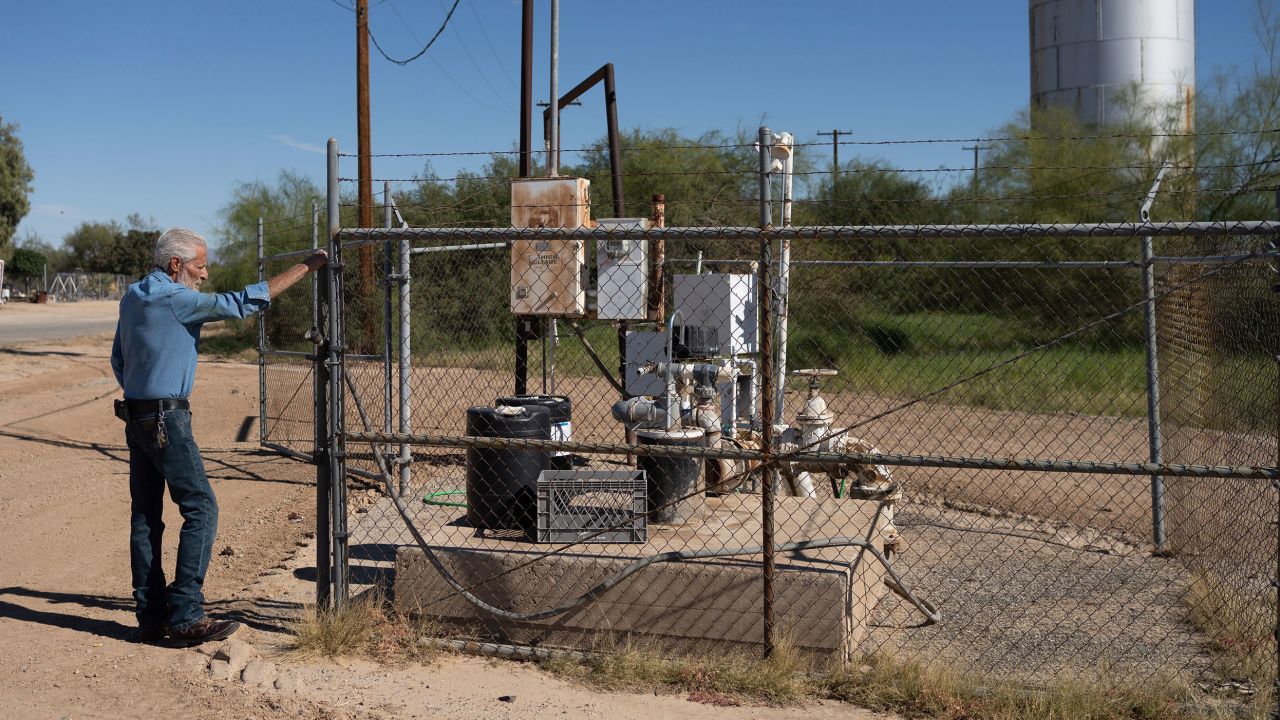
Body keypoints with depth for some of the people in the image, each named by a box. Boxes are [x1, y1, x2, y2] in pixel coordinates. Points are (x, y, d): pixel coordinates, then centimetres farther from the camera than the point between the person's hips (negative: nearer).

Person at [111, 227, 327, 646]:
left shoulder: (132, 297, 14)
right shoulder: (175, 299, -13)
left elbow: (118, 360, 22)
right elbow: (242, 303, -18)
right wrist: (306, 267, -15)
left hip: (135, 418, 10)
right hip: (166, 419, -10)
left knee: (145, 516, 8)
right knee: (200, 508, -8)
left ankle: (151, 616, 12)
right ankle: (186, 616, -10)